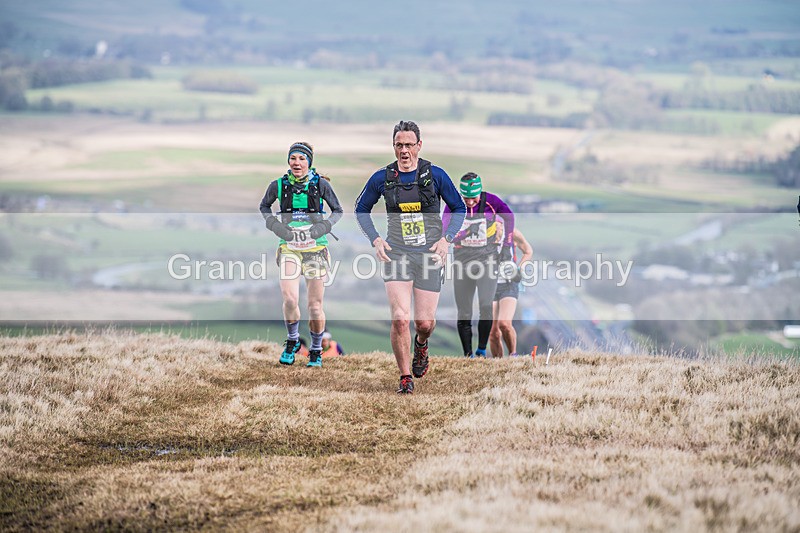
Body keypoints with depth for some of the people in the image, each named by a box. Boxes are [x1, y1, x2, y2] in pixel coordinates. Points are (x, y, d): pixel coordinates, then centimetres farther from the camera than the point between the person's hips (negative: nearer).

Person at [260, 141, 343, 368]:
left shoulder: (320, 184, -4)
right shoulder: (279, 185, -1)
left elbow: (338, 210, 8)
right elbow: (264, 206, 17)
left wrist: (324, 226, -9)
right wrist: (275, 225, 0)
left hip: (315, 248, 0)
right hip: (289, 248, 0)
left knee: (315, 305, 2)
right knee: (290, 299, -19)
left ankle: (316, 351, 22)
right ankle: (292, 341, 8)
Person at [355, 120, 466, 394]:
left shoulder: (435, 175, -3)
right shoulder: (382, 178, 0)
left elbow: (459, 208, 9)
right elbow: (361, 209, 15)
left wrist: (446, 239, -3)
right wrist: (375, 240, 1)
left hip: (430, 256, 0)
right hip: (396, 255, 0)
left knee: (425, 322, -1)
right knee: (400, 319, -14)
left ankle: (421, 344, 38)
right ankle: (405, 378, 1)